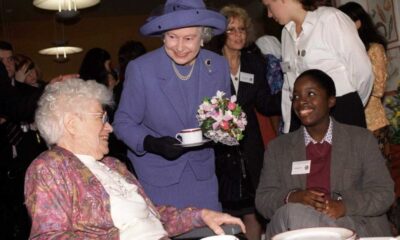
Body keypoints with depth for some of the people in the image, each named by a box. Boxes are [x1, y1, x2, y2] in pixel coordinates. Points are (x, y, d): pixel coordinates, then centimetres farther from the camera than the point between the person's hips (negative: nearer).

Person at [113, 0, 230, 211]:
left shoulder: (219, 66, -5)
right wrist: (153, 144, -26)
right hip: (157, 175, -3)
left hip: (202, 171, 3)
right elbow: (123, 123, -8)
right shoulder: (140, 70, -15)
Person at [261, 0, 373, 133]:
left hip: (341, 115, -6)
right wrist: (288, 129, 10)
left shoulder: (330, 18, -7)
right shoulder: (287, 32, 13)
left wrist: (352, 106, 8)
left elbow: (362, 70, -6)